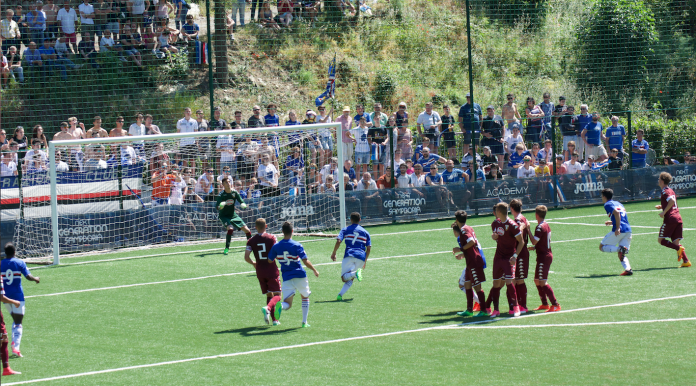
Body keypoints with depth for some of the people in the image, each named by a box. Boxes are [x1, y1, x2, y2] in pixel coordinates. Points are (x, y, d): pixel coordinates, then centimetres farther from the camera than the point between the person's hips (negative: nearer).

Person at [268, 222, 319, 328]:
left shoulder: (276, 246, 1)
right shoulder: (297, 245, -8)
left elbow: (269, 261, 7)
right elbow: (306, 261, -11)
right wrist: (315, 270, 3)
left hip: (286, 278, 1)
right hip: (300, 275, -1)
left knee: (287, 304, -1)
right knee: (305, 297, 24)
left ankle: (280, 306, -38)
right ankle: (304, 322, 20)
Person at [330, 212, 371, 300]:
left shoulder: (345, 230, 12)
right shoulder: (365, 232, 19)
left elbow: (338, 241, -3)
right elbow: (368, 248, 13)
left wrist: (334, 253, 7)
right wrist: (365, 261, 23)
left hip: (349, 255, -3)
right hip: (361, 257, 3)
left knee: (344, 278, -6)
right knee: (350, 278, 10)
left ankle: (355, 273, -38)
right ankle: (340, 295, -11)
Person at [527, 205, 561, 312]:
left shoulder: (540, 227, -17)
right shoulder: (546, 225, 12)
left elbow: (534, 241, -24)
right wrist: (534, 247, 14)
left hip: (543, 257, -10)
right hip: (547, 254, 10)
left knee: (542, 282, -10)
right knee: (537, 280, 17)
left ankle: (555, 305, -12)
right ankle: (545, 304, 23)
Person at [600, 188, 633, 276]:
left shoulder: (608, 204, 1)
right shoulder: (618, 203, 25)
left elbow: (616, 212, -18)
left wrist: (617, 228, -20)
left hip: (618, 231, -7)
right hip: (628, 230, 7)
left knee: (602, 247, 5)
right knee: (621, 255, 11)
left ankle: (620, 249, -21)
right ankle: (628, 269, -17)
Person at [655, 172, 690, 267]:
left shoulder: (665, 192, -7)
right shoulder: (671, 191, 21)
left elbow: (672, 201, -26)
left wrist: (664, 212, -20)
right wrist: (661, 207, 26)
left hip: (670, 219, -8)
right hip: (678, 218, 8)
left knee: (661, 240, 1)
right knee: (676, 241, 6)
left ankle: (679, 248, -18)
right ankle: (686, 261, -9)